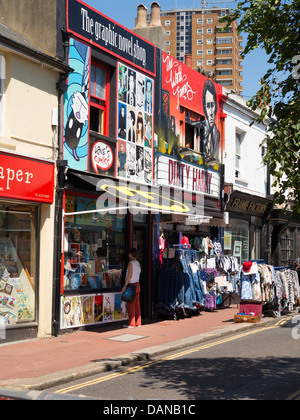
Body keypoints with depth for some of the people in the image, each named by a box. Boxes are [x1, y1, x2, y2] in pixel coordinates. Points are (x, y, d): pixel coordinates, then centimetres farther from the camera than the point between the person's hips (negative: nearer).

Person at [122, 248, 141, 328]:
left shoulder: (131, 263, -11)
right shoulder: (138, 263, 13)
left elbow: (129, 275, -17)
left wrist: (125, 286, -18)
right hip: (137, 284, 8)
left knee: (131, 305, -5)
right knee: (137, 304, 10)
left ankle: (132, 324, -6)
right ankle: (138, 323, 12)